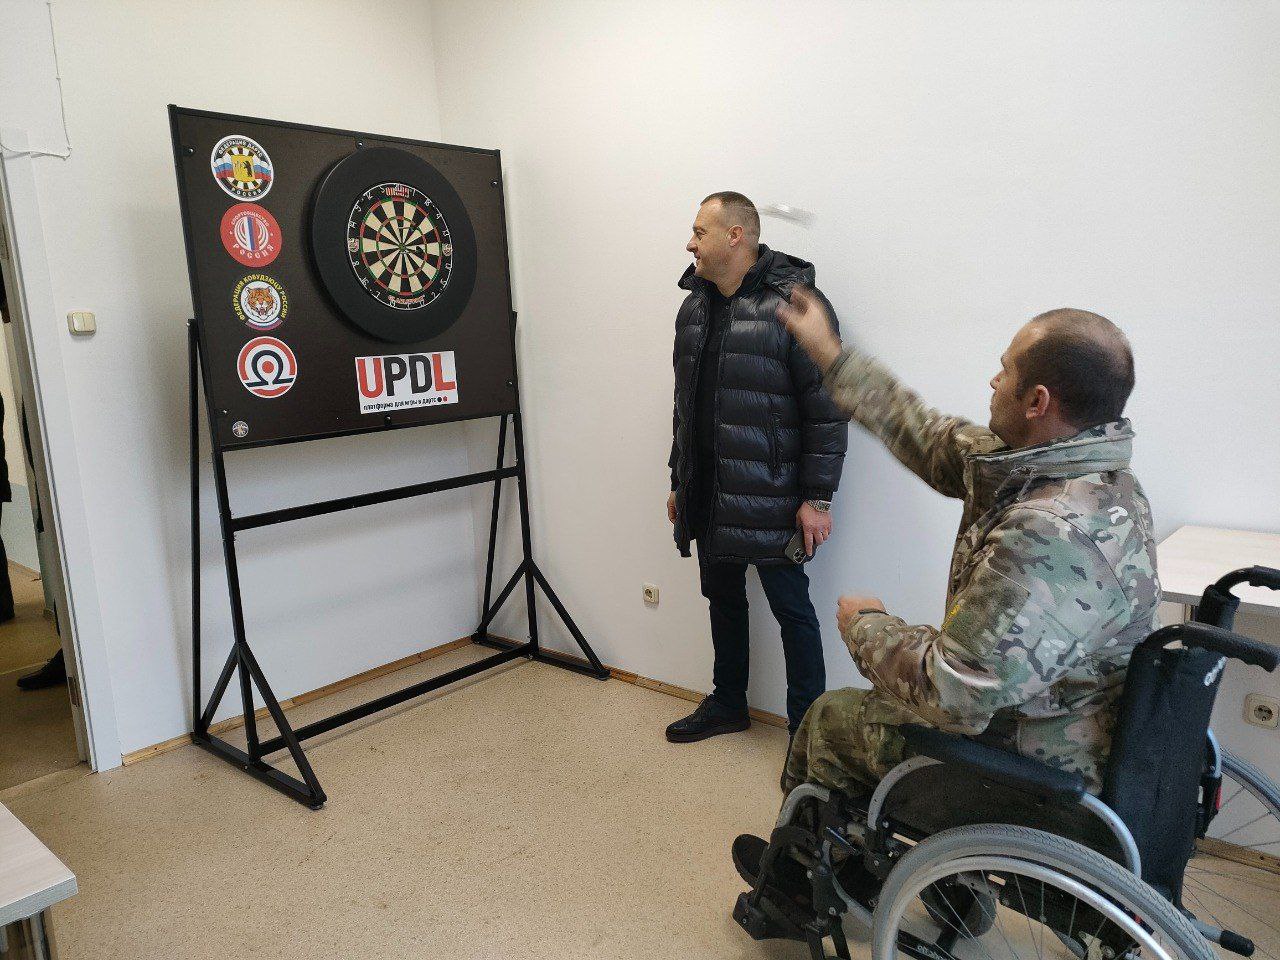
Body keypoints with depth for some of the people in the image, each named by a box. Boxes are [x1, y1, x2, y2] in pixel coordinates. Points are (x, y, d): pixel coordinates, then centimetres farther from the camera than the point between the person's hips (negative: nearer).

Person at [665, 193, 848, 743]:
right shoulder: (693, 309, 11)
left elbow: (826, 409, -14)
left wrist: (816, 497, -15)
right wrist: (679, 482, 18)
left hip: (769, 501, -7)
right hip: (709, 498, 7)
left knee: (791, 607, 4)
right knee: (723, 599, 19)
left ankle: (806, 725, 20)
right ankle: (727, 705, 37)